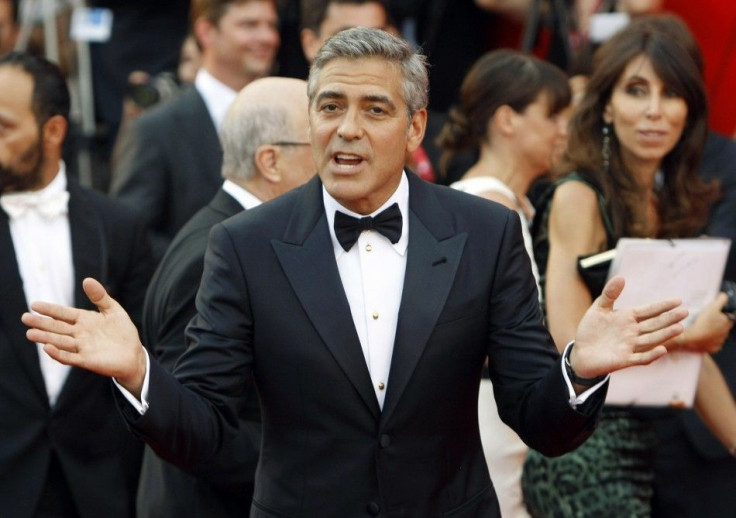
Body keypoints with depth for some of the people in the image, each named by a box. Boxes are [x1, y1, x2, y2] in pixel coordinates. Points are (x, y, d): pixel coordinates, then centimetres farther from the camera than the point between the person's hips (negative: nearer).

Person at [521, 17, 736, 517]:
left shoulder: (672, 204, 11)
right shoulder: (579, 198, -10)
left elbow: (694, 354, 12)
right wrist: (686, 334, -11)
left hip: (640, 444, 7)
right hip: (581, 451, -7)